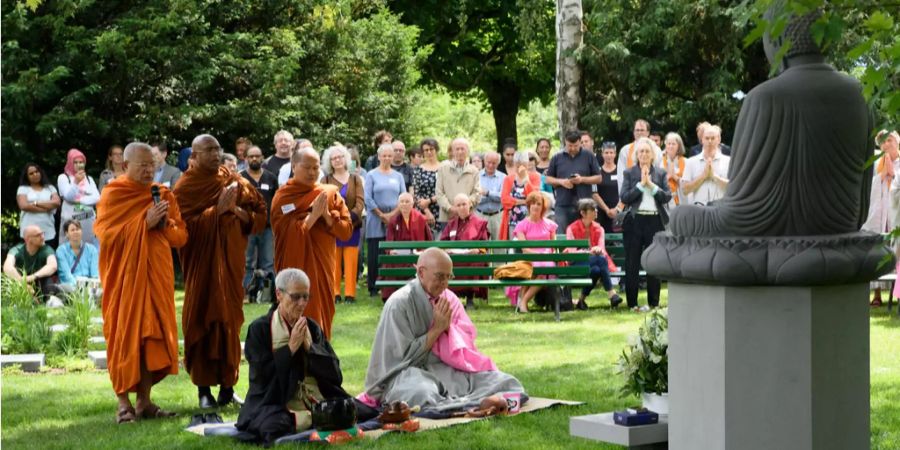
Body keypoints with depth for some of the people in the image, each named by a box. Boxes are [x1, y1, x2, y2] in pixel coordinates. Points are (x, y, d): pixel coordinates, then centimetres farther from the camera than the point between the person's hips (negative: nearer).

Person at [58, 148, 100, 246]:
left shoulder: (89, 179, 13)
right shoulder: (63, 177, 2)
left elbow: (97, 198, 1)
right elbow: (69, 196, -11)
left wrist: (79, 200, -10)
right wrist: (76, 182, -25)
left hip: (89, 219, 3)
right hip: (70, 219, -3)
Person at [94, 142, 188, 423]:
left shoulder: (163, 195, 10)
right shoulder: (112, 195, -3)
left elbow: (180, 236, 8)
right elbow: (106, 234, -13)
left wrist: (165, 224, -13)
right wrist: (145, 223, -18)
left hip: (156, 275, 4)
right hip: (124, 276, -4)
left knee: (153, 335, 2)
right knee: (125, 336, -4)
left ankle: (144, 400, 8)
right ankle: (123, 402, 1)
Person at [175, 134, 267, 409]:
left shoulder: (233, 181, 8)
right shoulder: (186, 187, -3)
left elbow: (260, 212, 11)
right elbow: (186, 224, -15)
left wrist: (238, 212, -8)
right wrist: (218, 209, -17)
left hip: (231, 260, 3)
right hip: (201, 264, -3)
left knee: (230, 321, 3)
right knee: (202, 321, -2)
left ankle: (228, 385, 10)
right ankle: (203, 388, 4)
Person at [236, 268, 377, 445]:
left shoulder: (312, 327, 14)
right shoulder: (259, 329, 2)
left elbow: (335, 374, 7)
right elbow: (262, 375, -8)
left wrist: (309, 347, -5)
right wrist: (291, 348, -9)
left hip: (317, 400, 4)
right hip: (276, 404, -4)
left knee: (365, 413, -21)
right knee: (271, 426, -41)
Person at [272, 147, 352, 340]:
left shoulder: (330, 193, 6)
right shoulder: (283, 196, -2)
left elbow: (347, 231, 1)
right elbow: (285, 233, -15)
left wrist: (327, 216, -15)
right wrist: (313, 215, -20)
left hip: (322, 268, 3)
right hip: (294, 268, -3)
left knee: (321, 320, 7)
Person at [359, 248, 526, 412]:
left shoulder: (449, 298, 7)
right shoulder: (399, 303, -10)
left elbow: (467, 340, 8)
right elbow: (405, 355, -11)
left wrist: (448, 327, -11)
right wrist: (437, 328, -12)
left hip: (446, 370, 6)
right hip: (407, 373, -6)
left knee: (506, 381, -13)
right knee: (424, 394, -42)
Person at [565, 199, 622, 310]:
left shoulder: (598, 229, 11)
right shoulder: (572, 229, -2)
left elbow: (602, 249, 0)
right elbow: (572, 252, -11)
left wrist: (598, 250, -26)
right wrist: (589, 252, -28)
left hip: (595, 261, 4)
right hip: (577, 263, -4)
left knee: (597, 270, -36)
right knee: (600, 259, -35)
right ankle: (612, 294, -34)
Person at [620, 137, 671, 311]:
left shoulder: (661, 173, 8)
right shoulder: (629, 173, 5)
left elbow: (667, 197, -1)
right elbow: (624, 198, -5)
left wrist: (651, 185, -11)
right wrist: (641, 184, -11)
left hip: (655, 220, 1)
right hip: (635, 220, -1)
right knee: (632, 263, 2)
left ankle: (653, 302, 11)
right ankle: (632, 302, 8)